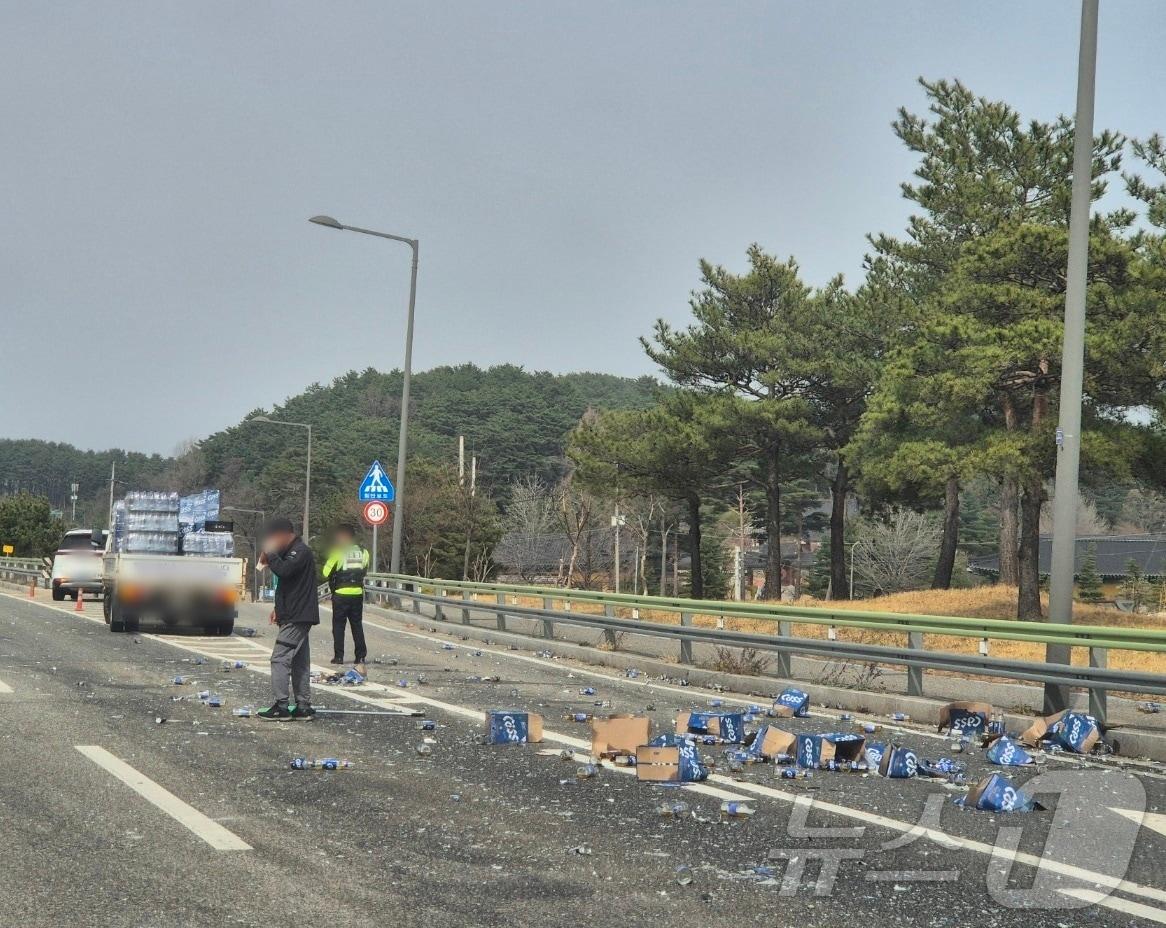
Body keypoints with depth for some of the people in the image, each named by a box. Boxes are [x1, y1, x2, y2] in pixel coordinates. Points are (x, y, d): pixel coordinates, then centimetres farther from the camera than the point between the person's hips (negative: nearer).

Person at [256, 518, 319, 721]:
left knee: (280, 659, -11)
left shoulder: (300, 551, -13)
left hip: (297, 618, -10)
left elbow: (284, 571, -29)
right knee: (300, 662, 10)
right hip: (296, 617, 10)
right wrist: (279, 609, 19)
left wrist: (270, 555, -14)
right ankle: (303, 707, 11)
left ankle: (281, 707, -11)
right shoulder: (293, 552, 20)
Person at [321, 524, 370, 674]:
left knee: (338, 625, 6)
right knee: (357, 625, 9)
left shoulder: (338, 552, -11)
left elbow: (326, 573, -9)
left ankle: (338, 656, 4)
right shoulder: (363, 553, 4)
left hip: (341, 594, -4)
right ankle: (361, 657, 6)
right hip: (358, 594, 4)